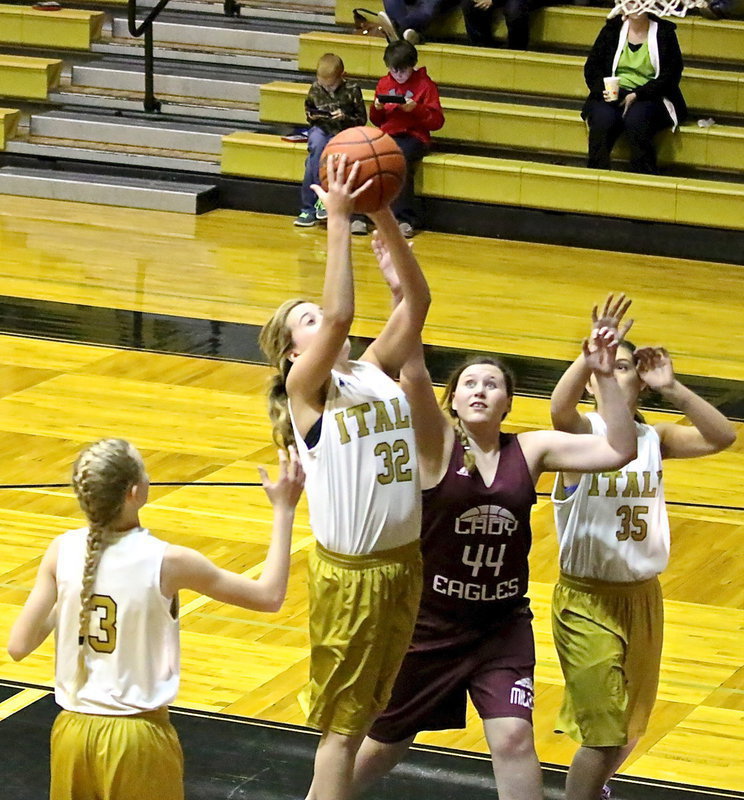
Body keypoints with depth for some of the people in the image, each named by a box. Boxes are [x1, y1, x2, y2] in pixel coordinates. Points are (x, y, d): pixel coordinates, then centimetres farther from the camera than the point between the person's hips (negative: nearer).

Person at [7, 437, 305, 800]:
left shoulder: (62, 552, -8)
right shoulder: (166, 562, -16)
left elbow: (18, 645, -5)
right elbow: (269, 596, -6)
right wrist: (283, 511, 0)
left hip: (73, 731, 3)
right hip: (137, 736, -3)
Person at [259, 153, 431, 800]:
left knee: (365, 710, 15)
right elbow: (340, 315, -26)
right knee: (342, 722, 2)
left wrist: (384, 219, -13)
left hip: (403, 561, 6)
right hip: (351, 572, -6)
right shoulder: (306, 388, -9)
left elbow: (417, 301, -2)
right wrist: (338, 219, -26)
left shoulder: (376, 371, 7)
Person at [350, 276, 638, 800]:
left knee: (513, 738, -12)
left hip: (503, 625, 1)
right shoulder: (438, 444, -13)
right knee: (389, 739, 14)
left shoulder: (530, 451, -5)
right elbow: (414, 374, -30)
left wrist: (605, 378, -21)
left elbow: (619, 450, -10)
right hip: (430, 623, -1)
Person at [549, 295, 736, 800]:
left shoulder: (654, 439, 2)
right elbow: (560, 407, -34)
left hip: (643, 597, 6)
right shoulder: (583, 434, -11)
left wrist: (670, 387, -18)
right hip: (588, 601, -5)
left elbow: (721, 437, -11)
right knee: (605, 736, -9)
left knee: (630, 730, 20)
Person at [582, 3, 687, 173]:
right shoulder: (612, 29, 11)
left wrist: (637, 95, -15)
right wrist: (603, 90, -11)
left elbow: (670, 76, -3)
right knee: (603, 119, -31)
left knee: (636, 119, -35)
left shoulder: (664, 32, 4)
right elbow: (592, 66, 11)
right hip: (613, 95, 2)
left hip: (650, 97, -2)